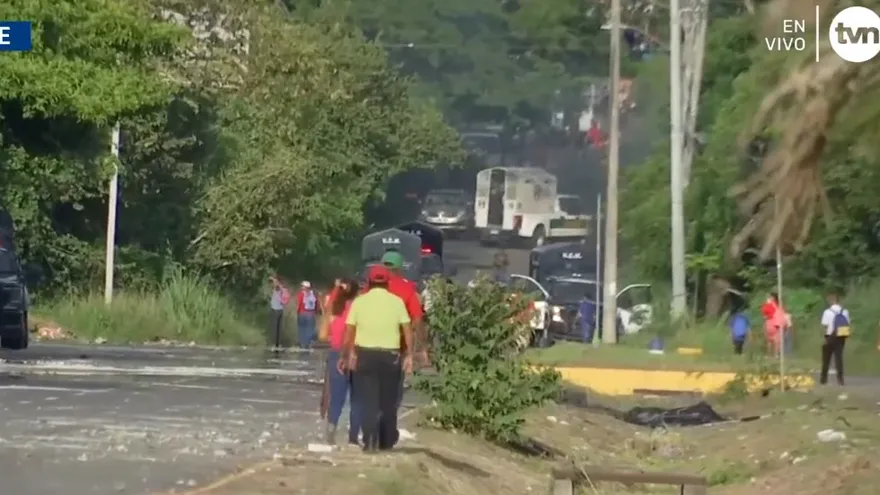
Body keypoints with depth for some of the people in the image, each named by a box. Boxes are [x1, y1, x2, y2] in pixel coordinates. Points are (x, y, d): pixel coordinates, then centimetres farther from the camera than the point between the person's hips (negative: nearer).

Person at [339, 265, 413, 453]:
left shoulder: (359, 301, 0)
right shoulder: (397, 302, 0)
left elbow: (349, 333, 0)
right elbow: (407, 330, -3)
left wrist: (345, 356, 9)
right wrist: (409, 355, 3)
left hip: (365, 355, 0)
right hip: (391, 356, 1)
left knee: (368, 401, 3)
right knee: (388, 402, 12)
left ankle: (370, 442, -6)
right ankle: (387, 442, 17)